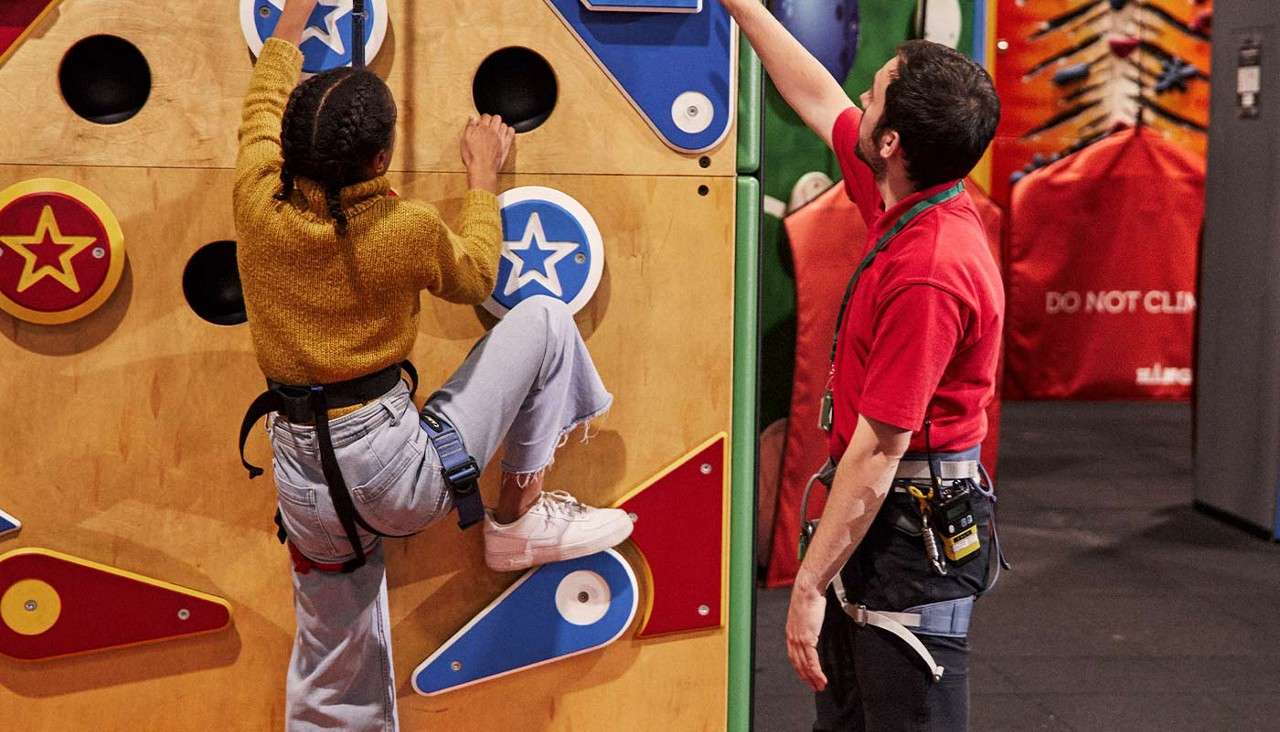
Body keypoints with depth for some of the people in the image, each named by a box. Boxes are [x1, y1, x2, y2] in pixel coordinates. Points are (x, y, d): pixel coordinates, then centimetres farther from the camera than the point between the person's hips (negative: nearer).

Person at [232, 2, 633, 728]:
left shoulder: (258, 202, -5)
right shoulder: (407, 229, -15)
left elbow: (265, 101, 17)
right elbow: (475, 275, 9)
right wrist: (484, 174, 22)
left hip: (304, 486, 5)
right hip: (400, 475, -5)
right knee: (544, 319, 8)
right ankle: (520, 516, 16)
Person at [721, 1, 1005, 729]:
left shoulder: (931, 273, -26)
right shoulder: (906, 207, 2)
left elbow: (879, 451, -25)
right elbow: (819, 99, 19)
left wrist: (810, 585, -20)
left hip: (911, 532, -10)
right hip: (885, 513, 10)